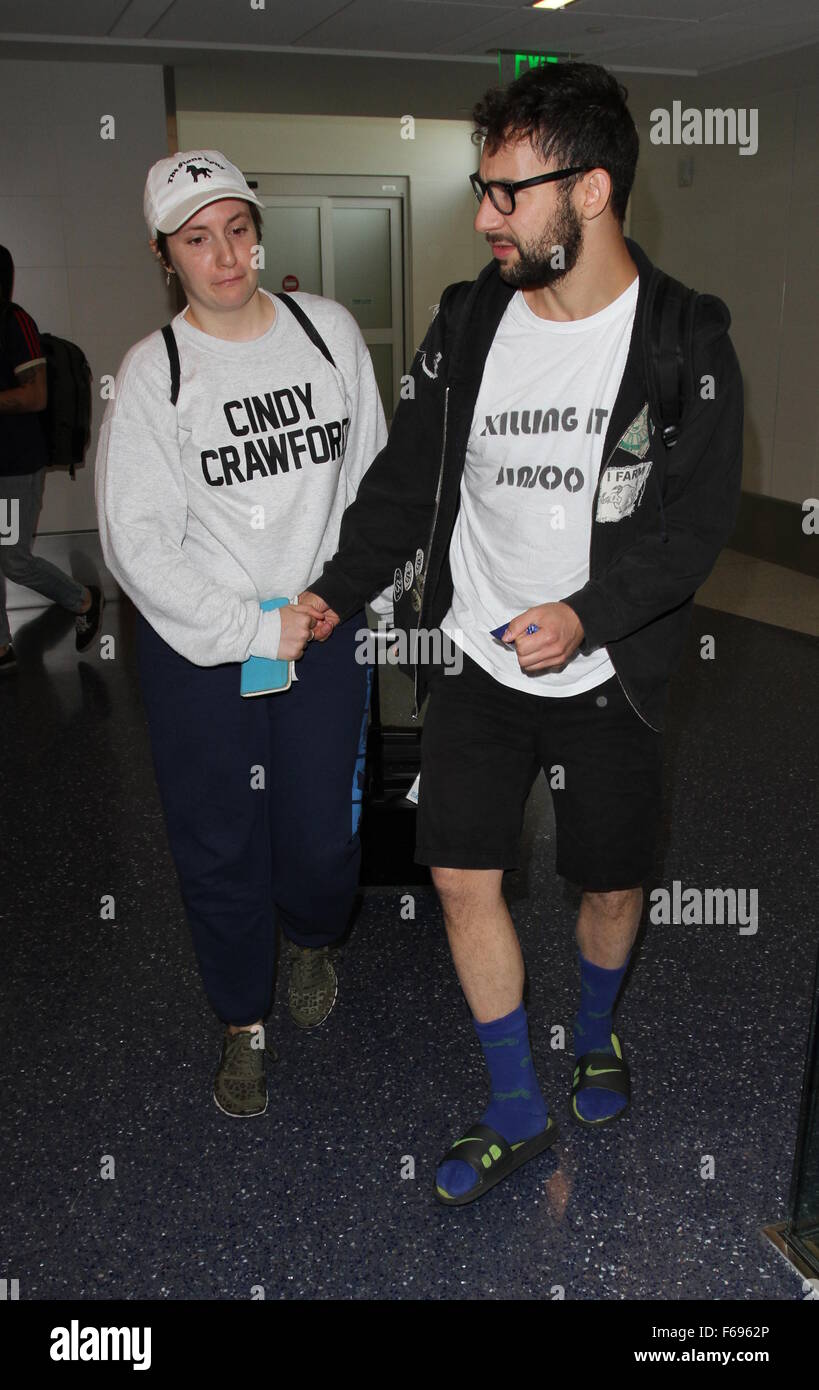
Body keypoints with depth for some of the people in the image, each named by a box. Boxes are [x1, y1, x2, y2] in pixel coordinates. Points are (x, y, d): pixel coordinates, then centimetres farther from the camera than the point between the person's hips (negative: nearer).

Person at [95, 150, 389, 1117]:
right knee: (219, 846, 9)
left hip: (323, 632, 2)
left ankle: (311, 942, 45)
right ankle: (243, 1023, 34)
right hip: (197, 646, -1)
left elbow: (372, 476, 8)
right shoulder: (151, 374, -7)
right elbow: (137, 541, -10)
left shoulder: (330, 331, 0)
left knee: (323, 835, 8)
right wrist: (251, 631, -13)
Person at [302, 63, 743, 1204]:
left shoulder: (687, 341, -10)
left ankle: (596, 1032, 46)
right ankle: (518, 1111, 22)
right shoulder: (467, 321, 0)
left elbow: (700, 519, -11)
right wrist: (335, 590, -5)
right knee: (463, 878, 2)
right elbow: (407, 480, 6)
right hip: (478, 659, 3)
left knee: (613, 886, 12)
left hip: (608, 672, -2)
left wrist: (587, 615, -23)